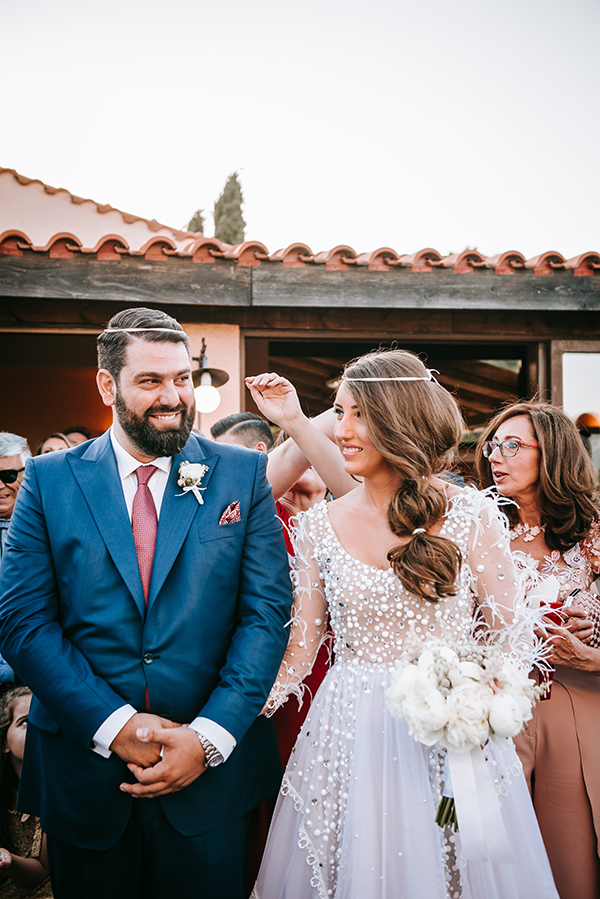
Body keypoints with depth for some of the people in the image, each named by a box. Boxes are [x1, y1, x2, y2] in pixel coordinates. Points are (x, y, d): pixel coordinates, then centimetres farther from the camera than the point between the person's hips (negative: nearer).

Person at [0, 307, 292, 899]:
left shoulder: (243, 473, -3)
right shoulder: (49, 480, -2)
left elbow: (267, 613, -6)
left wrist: (210, 737, -15)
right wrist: (116, 726, -15)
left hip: (212, 766, 0)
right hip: (83, 768, 1)